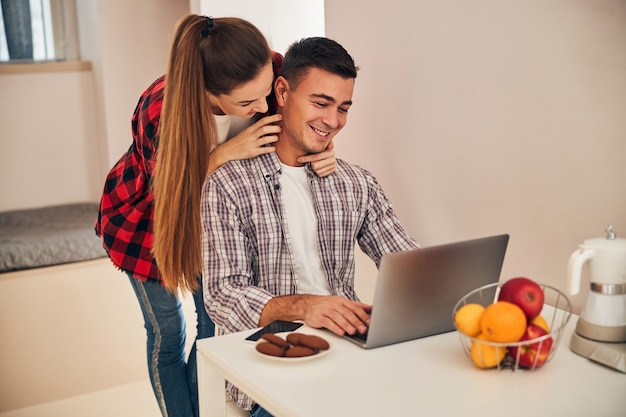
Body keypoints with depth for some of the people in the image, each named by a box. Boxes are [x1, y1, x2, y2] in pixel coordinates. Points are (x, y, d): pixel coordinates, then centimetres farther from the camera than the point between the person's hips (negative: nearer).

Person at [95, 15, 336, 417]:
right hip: (146, 217, -3)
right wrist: (225, 152, -43)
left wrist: (319, 154, -37)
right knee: (168, 333, 10)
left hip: (213, 211, 3)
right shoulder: (160, 110, -39)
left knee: (217, 325, 8)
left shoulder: (274, 73, -30)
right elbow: (169, 194, -26)